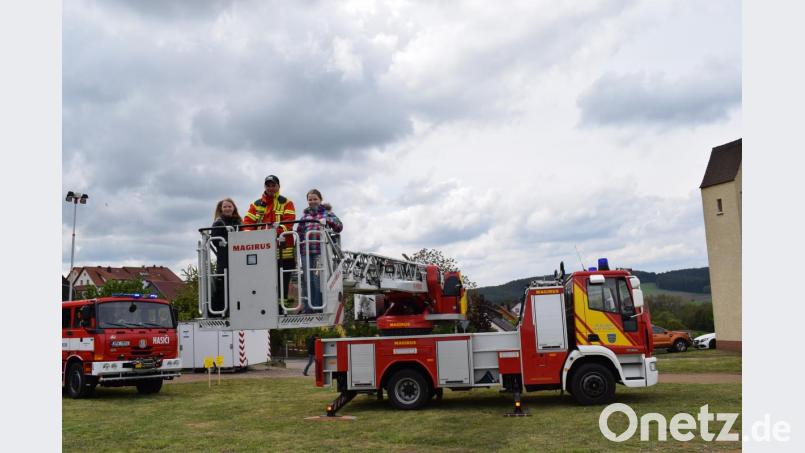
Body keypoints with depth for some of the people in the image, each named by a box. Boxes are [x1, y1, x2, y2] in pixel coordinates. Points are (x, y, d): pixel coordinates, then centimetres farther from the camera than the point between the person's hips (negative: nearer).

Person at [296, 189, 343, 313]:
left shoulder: (327, 212, 11)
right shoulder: (305, 214, 20)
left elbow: (339, 227, 0)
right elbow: (299, 231, 22)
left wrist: (327, 220, -17)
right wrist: (297, 247, 11)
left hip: (321, 250, -3)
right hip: (306, 251, 4)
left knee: (318, 279, -8)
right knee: (307, 279, 3)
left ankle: (318, 307, -1)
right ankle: (308, 308, 9)